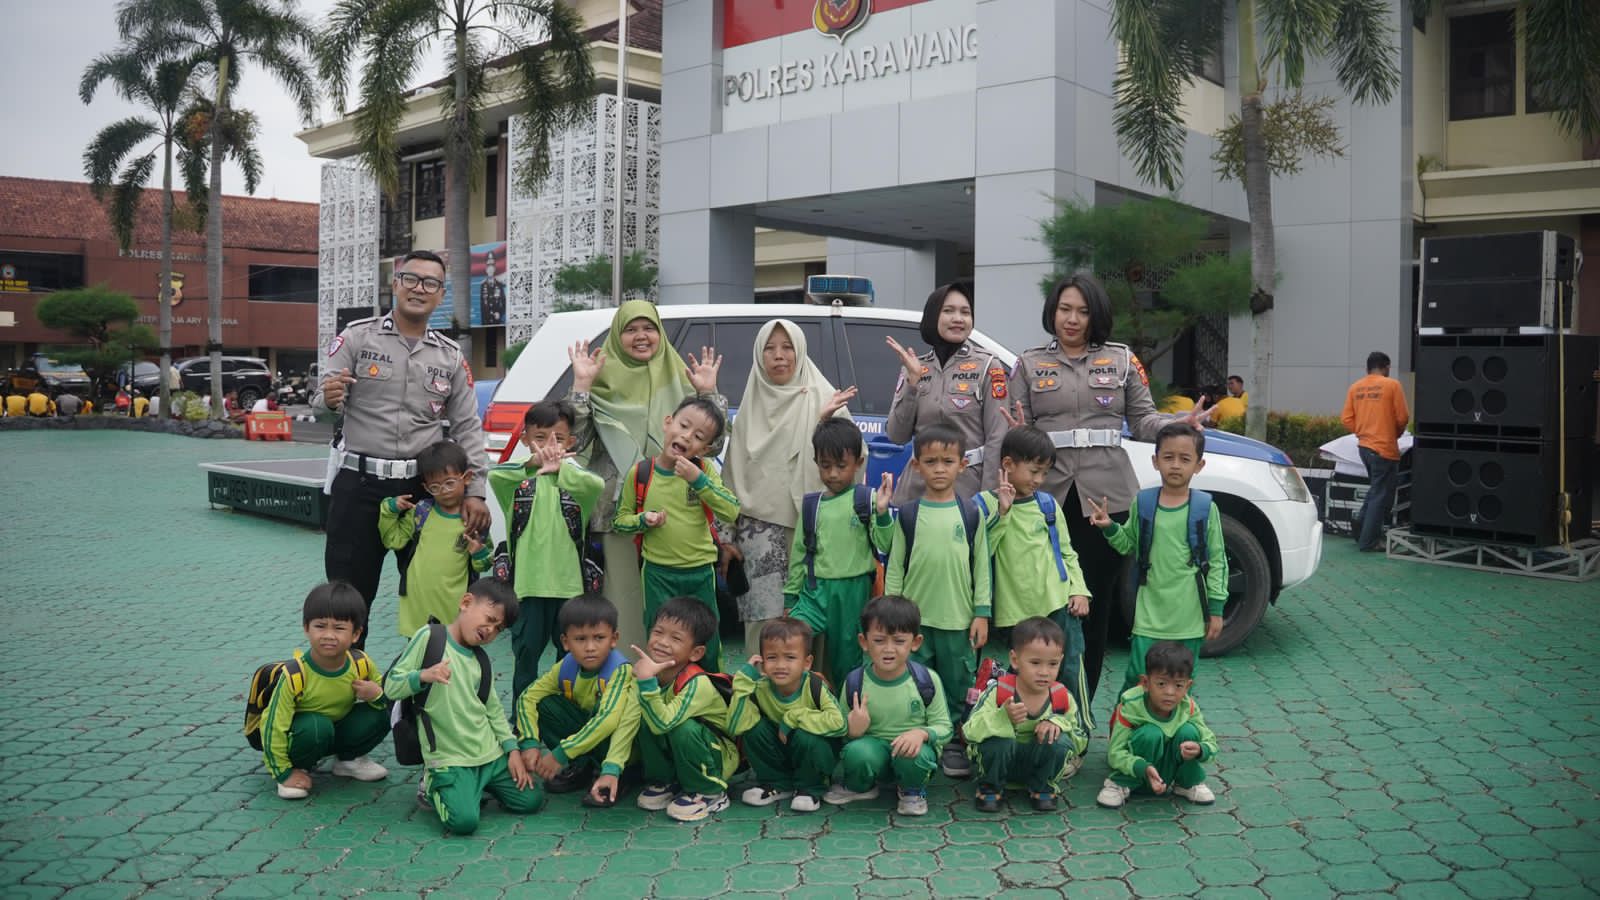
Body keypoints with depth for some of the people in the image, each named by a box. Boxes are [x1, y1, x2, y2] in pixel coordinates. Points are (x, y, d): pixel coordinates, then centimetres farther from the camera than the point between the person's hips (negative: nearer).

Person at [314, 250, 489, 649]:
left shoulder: (451, 356, 9)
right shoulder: (356, 338, 0)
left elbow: (467, 428, 7)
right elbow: (322, 405, -4)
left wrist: (475, 492, -2)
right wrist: (330, 399, -29)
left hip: (424, 488, 3)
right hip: (359, 485, -2)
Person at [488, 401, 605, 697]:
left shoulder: (574, 475, 1)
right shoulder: (518, 476, 1)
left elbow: (597, 485, -20)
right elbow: (494, 475, -21)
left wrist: (559, 467, -28)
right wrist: (533, 462, -29)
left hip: (569, 580, 1)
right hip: (529, 580, -1)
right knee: (526, 650, 9)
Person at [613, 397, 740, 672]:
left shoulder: (704, 469, -6)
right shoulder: (640, 473, -6)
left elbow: (731, 512, -17)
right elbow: (620, 520, 4)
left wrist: (698, 479, -25)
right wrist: (643, 520, -16)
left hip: (701, 571, 1)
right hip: (658, 572, -1)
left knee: (708, 643, 15)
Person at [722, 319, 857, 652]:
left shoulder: (822, 399, 4)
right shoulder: (751, 406, 12)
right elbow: (734, 472, 14)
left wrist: (827, 421, -22)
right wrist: (728, 536, 11)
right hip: (759, 522, 2)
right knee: (764, 616, -5)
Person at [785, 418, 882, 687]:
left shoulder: (866, 500, -4)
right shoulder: (811, 504, 6)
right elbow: (799, 552, 11)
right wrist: (791, 597, 12)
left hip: (853, 591, -2)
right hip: (815, 589, 3)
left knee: (847, 660, 8)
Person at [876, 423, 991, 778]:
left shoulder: (971, 513, 0)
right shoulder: (907, 515, 0)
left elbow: (982, 565, 2)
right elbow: (894, 566, 3)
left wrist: (982, 613, -1)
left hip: (959, 619, 0)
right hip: (915, 618, 0)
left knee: (957, 684, 10)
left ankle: (953, 742, 25)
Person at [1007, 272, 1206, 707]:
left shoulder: (1122, 360, 11)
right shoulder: (1029, 363, 10)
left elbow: (1142, 419, 9)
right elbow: (1020, 427, 5)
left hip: (1106, 495, 1)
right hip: (1047, 493, 0)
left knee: (1096, 601, 4)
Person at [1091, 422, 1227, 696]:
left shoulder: (1206, 507, -3)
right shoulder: (1143, 502, 1)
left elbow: (1217, 561, 2)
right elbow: (1128, 545, 14)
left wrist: (1216, 608, 0)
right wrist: (1110, 527, -4)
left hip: (1189, 617, 0)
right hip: (1149, 614, 0)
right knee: (1137, 679, 0)